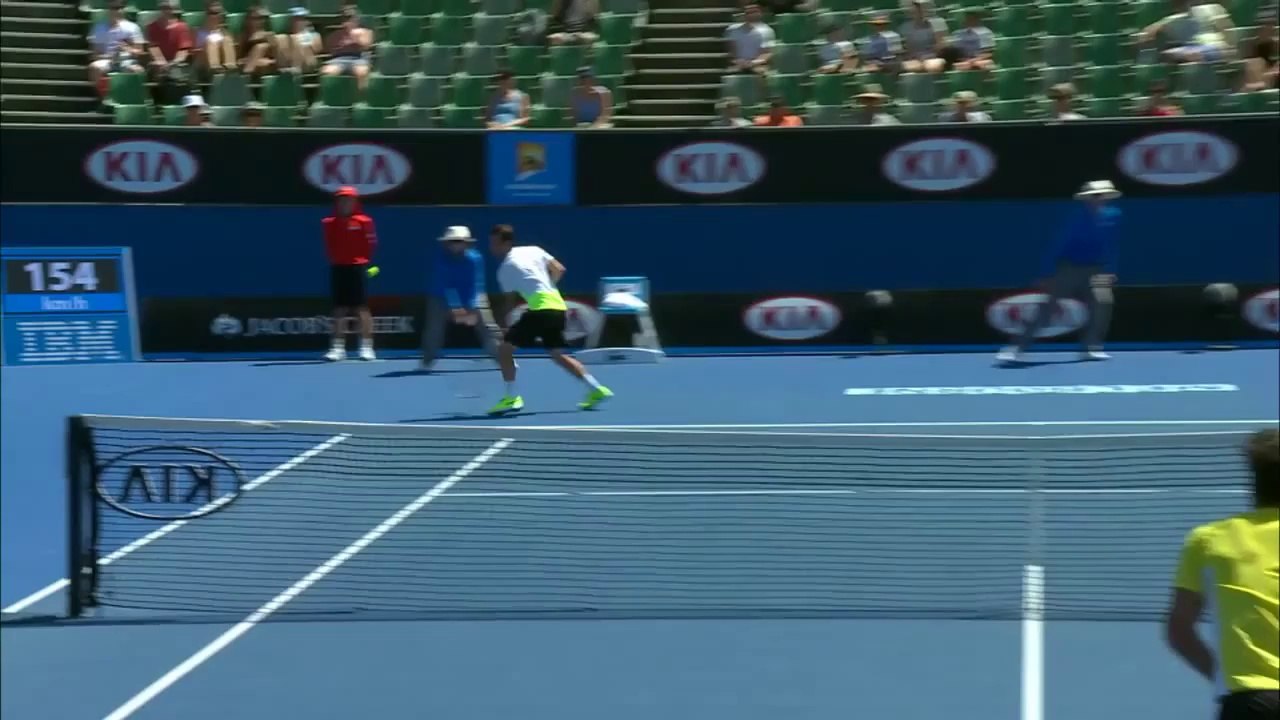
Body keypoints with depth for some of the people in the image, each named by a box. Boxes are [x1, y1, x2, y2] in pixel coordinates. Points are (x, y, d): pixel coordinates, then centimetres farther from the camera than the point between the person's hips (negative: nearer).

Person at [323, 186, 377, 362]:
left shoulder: (363, 222, -3)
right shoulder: (329, 223, 6)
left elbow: (371, 244, -1)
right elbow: (329, 246, 12)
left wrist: (365, 261, -7)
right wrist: (334, 259, 1)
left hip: (357, 267, -3)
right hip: (338, 268, 3)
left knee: (361, 307, -2)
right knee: (339, 308, 6)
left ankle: (367, 346, 1)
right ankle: (338, 347, 9)